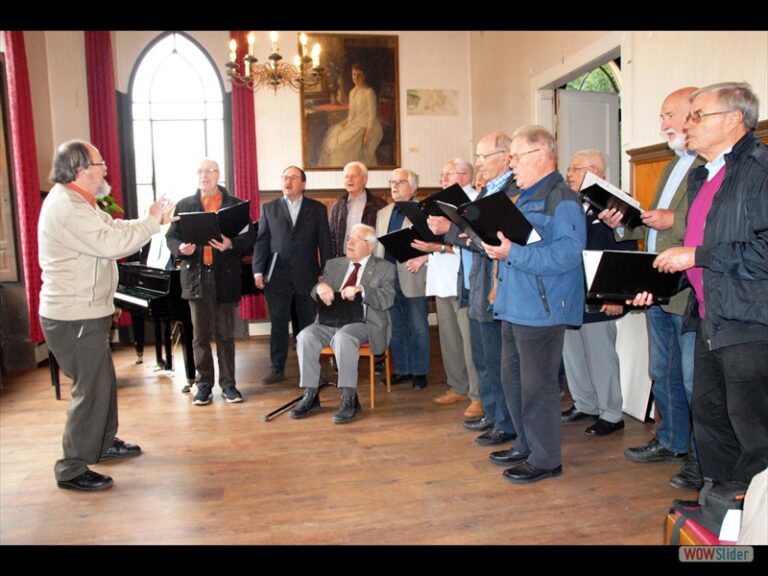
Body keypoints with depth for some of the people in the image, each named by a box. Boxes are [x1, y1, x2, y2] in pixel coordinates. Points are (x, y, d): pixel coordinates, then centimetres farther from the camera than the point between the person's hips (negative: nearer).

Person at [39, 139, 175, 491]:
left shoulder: (75, 202, 14)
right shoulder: (66, 207, -21)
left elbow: (114, 229, 15)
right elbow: (112, 243, -28)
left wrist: (153, 220, 4)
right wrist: (152, 221, -17)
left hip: (84, 314, 11)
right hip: (75, 318, -11)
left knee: (103, 382, 20)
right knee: (91, 390, -3)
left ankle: (104, 444, 36)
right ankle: (72, 470, 8)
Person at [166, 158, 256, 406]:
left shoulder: (236, 205, 4)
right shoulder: (184, 205, 10)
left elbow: (250, 238, -2)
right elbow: (171, 237, 8)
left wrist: (231, 244, -21)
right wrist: (181, 248, -14)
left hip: (226, 277, -1)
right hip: (196, 276, 2)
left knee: (225, 334, 6)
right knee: (200, 335, 7)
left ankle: (228, 384, 16)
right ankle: (204, 384, 19)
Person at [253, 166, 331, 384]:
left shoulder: (317, 209, 7)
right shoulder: (269, 208, 9)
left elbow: (324, 242, 4)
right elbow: (261, 241, 5)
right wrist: (258, 270, -4)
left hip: (307, 275, 0)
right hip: (277, 275, 1)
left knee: (308, 323, 6)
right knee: (278, 323, 6)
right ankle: (278, 369, 16)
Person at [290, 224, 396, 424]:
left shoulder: (384, 268, 7)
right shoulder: (333, 264, 19)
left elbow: (387, 300, -6)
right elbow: (315, 294, 13)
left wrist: (361, 289, -22)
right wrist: (320, 287, -12)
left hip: (362, 323, -4)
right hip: (331, 321, 4)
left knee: (343, 337, -36)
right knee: (305, 336, -24)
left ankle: (349, 400, -28)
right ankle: (310, 396, -14)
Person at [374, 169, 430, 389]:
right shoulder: (383, 213, 16)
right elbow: (377, 245, 17)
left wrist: (420, 258, -25)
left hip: (413, 279, -6)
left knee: (418, 329, 4)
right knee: (396, 329, 13)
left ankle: (419, 372, 16)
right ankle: (402, 369, 25)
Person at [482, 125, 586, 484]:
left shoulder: (561, 200, -13)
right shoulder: (525, 199, 19)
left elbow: (566, 253, -26)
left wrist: (512, 253, -26)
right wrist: (493, 245, 6)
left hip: (541, 310, -10)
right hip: (514, 307, 10)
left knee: (537, 386, 0)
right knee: (512, 380, 17)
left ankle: (545, 459, 16)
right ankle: (526, 446, 33)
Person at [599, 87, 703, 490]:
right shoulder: (673, 165, 19)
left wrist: (674, 222, -23)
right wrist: (623, 223, 6)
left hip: (691, 293, -10)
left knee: (694, 381, 2)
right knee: (663, 374, 20)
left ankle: (702, 459, 18)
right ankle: (671, 441, 36)